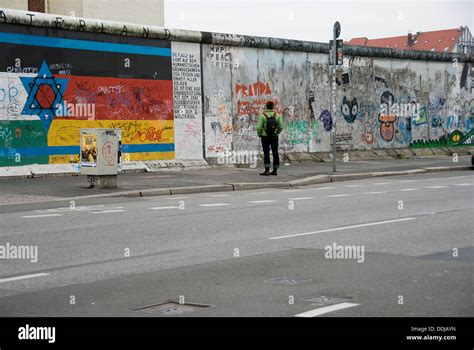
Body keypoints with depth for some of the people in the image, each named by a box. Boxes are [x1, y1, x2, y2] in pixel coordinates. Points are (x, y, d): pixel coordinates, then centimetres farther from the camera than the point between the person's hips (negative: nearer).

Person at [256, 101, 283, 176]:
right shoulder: (277, 115, 0)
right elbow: (281, 127, 0)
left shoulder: (262, 115, -10)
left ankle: (267, 170, -9)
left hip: (265, 137, -3)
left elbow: (259, 127, -13)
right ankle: (275, 170, 13)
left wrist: (259, 134, 6)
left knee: (266, 154, -2)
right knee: (275, 153, 10)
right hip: (274, 137, 3)